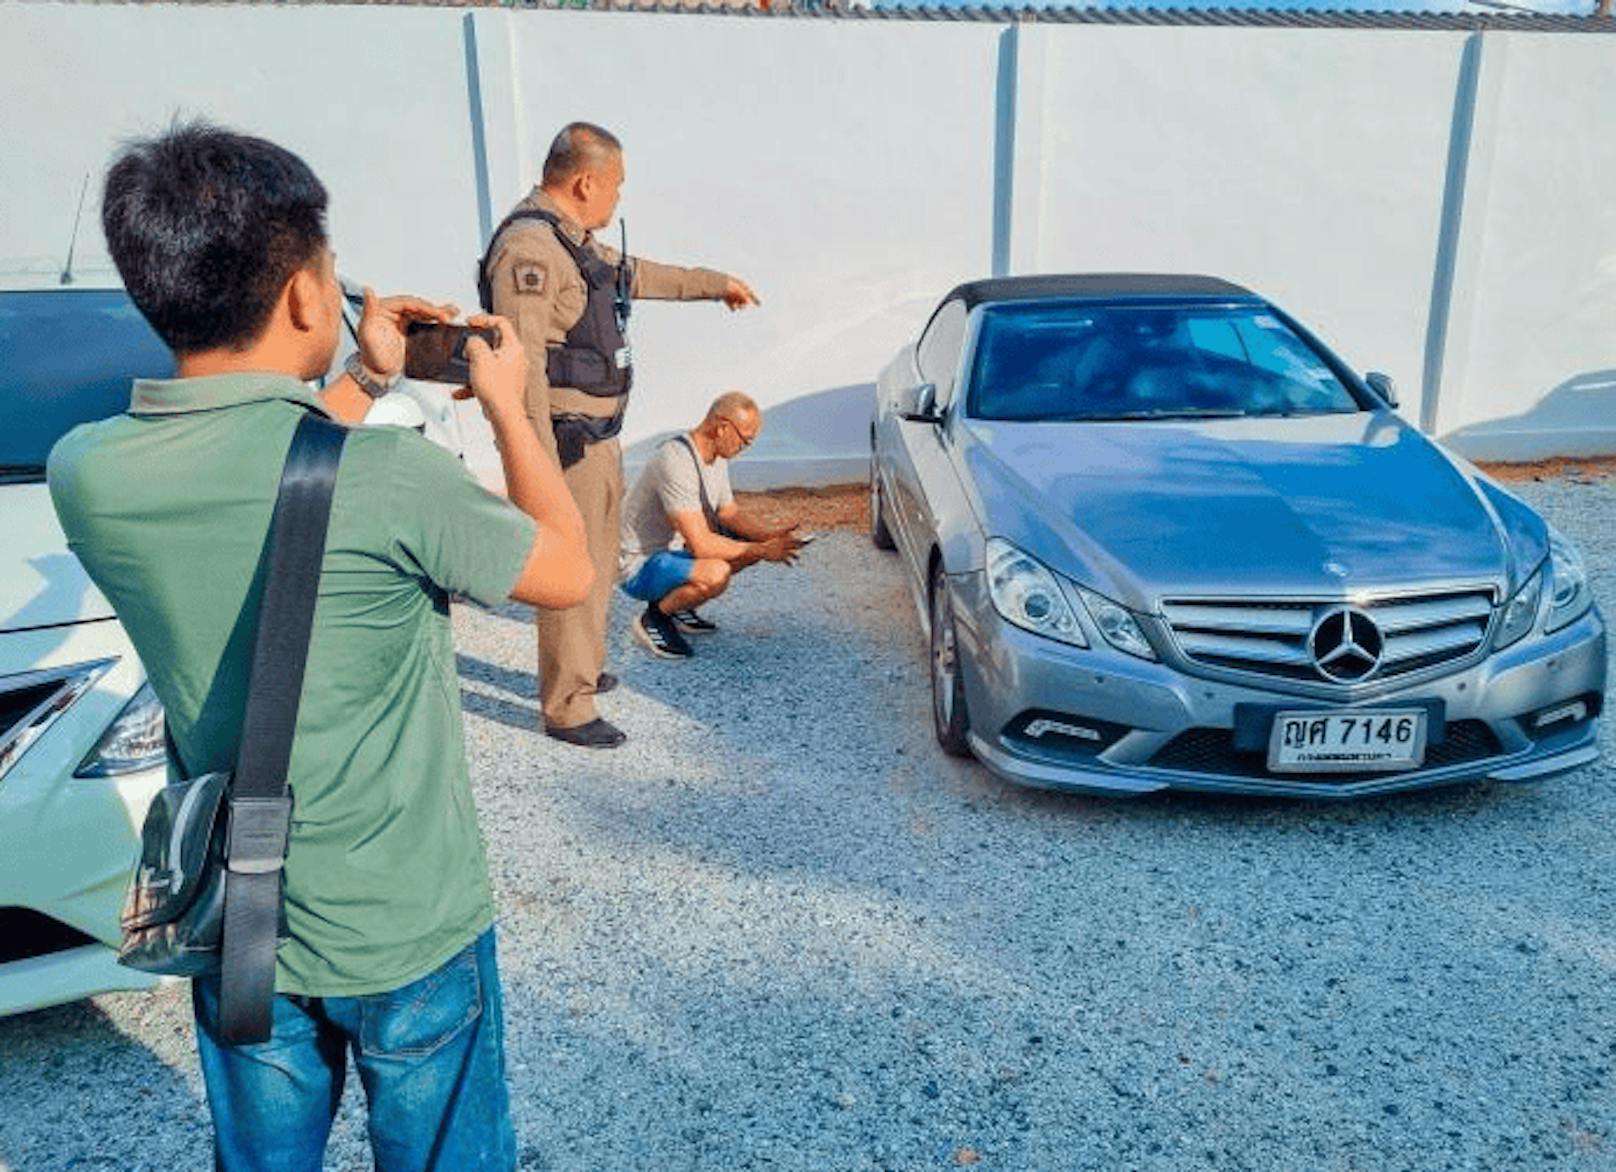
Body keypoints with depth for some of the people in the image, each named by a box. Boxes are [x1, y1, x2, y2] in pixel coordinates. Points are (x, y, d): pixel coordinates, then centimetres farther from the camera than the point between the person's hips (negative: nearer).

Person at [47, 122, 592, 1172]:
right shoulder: (392, 477, -28)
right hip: (410, 936, -4)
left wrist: (364, 383, 12)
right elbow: (570, 573, -10)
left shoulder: (85, 474, -11)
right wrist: (508, 405, 1)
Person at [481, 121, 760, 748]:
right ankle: (568, 708, 7)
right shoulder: (529, 246, -19)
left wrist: (717, 283, 40)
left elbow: (637, 273, 32)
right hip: (567, 442, -11)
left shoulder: (575, 241, 13)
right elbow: (523, 361, -25)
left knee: (598, 561, 22)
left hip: (598, 435, 11)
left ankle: (585, 668, 40)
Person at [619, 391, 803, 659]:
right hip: (637, 567, -10)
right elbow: (701, 544, -32)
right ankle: (654, 618, -7)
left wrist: (772, 534, -7)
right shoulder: (676, 463, -29)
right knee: (715, 573, -35)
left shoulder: (717, 456, 2)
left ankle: (677, 606, 13)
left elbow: (729, 513, 11)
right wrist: (761, 550, -23)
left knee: (754, 540, 7)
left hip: (668, 551, 10)